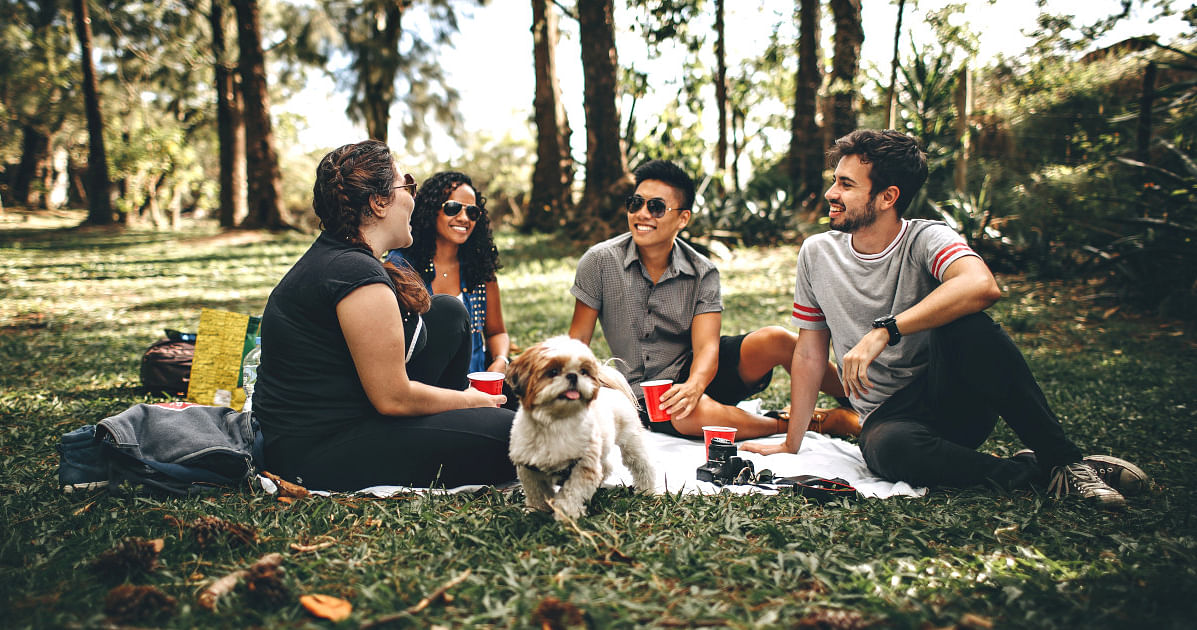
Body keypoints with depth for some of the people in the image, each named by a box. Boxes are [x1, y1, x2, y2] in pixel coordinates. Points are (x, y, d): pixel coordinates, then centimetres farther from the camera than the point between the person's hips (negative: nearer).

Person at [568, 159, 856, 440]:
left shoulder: (702, 273, -6)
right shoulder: (600, 261, -8)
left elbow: (706, 346, -16)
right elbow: (578, 340, -4)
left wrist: (693, 385, -38)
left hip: (695, 371, 2)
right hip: (643, 388, -2)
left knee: (775, 339, -24)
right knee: (695, 414, -38)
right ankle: (803, 424, -16)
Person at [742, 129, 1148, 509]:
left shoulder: (925, 240, -9)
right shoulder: (817, 253, 3)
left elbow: (982, 286, -33)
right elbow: (809, 353, 9)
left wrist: (883, 331, -37)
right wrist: (792, 445, 8)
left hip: (955, 398, -1)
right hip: (888, 416, 2)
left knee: (966, 325, -33)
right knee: (888, 449, -36)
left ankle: (1062, 458, -20)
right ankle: (1030, 471, -16)